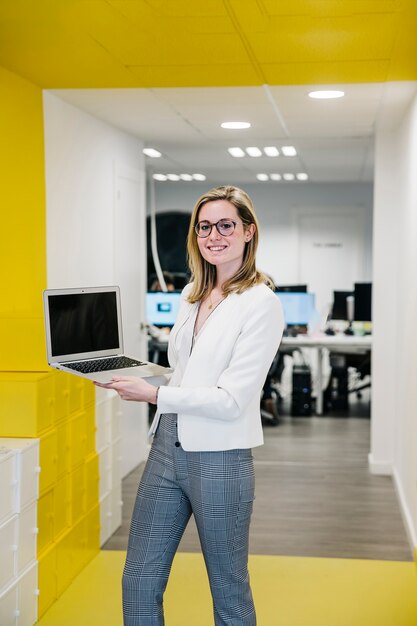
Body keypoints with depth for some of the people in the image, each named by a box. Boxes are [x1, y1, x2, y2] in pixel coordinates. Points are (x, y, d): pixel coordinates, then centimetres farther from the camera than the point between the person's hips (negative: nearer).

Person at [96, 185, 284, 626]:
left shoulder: (261, 304, -12)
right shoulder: (192, 294, 11)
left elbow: (231, 400, -17)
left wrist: (155, 394, -18)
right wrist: (131, 378, 5)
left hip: (220, 458, -7)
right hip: (168, 448, 7)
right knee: (138, 583, 12)